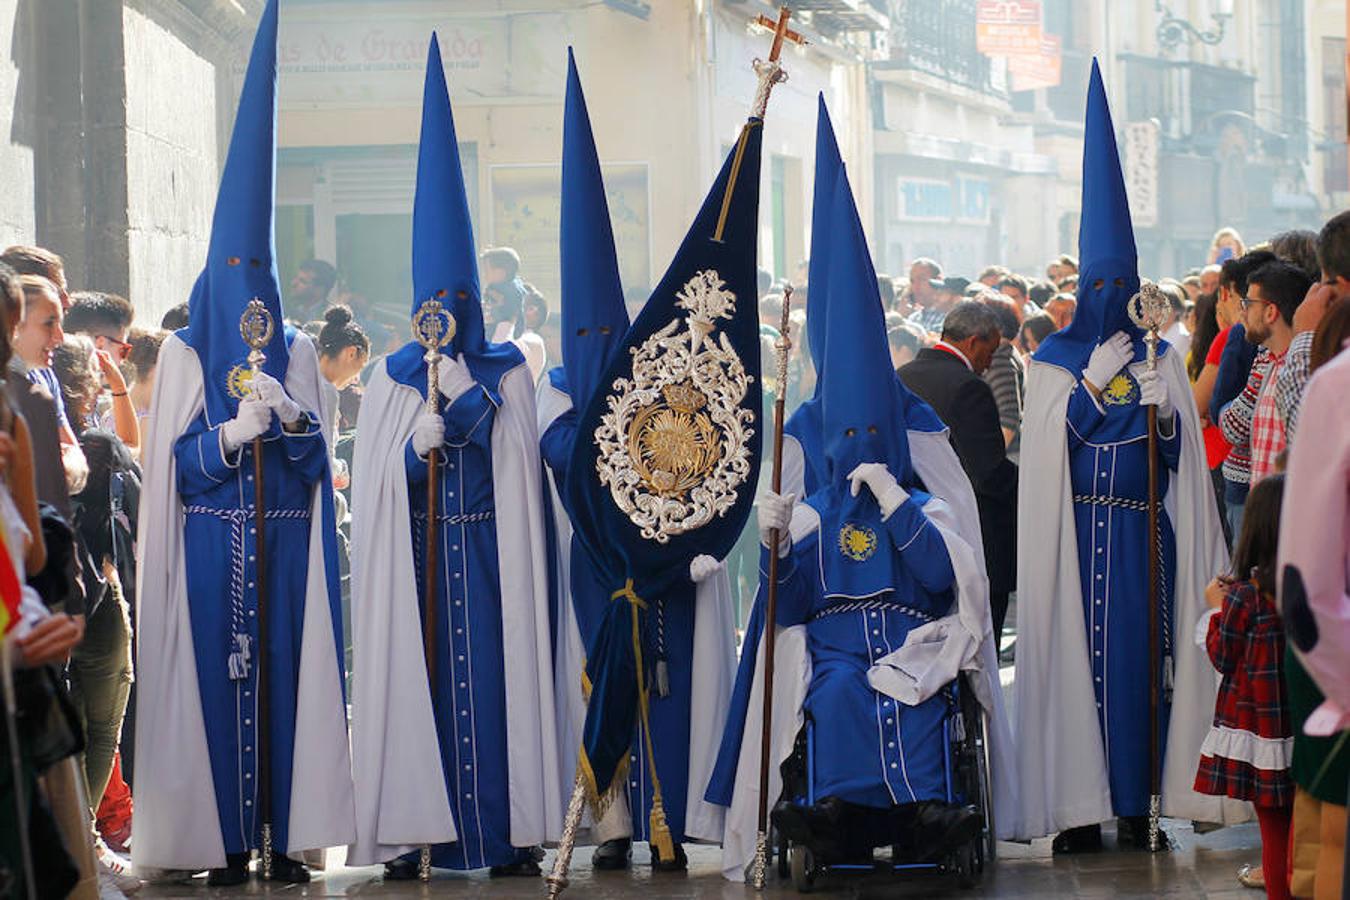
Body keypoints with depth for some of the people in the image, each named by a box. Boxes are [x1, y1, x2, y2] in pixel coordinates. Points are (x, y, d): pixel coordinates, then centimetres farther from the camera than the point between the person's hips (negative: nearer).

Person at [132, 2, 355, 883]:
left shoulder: (297, 354, 11)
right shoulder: (188, 355, 6)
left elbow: (319, 462, 7)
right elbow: (175, 461, 0)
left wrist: (293, 419, -13)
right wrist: (233, 433, -16)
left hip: (285, 546, 2)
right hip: (213, 546, -2)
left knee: (285, 674, -3)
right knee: (218, 676, -6)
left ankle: (286, 835, 1)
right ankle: (227, 840, -2)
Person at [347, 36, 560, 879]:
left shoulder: (508, 373, 8)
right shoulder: (392, 379, 9)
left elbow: (518, 459, -4)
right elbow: (376, 480, 2)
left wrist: (467, 400, -11)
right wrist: (417, 446, -16)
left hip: (489, 553, 0)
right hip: (416, 554, 1)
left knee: (495, 671, -5)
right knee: (417, 673, -4)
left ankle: (509, 827, -2)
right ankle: (413, 830, -3)